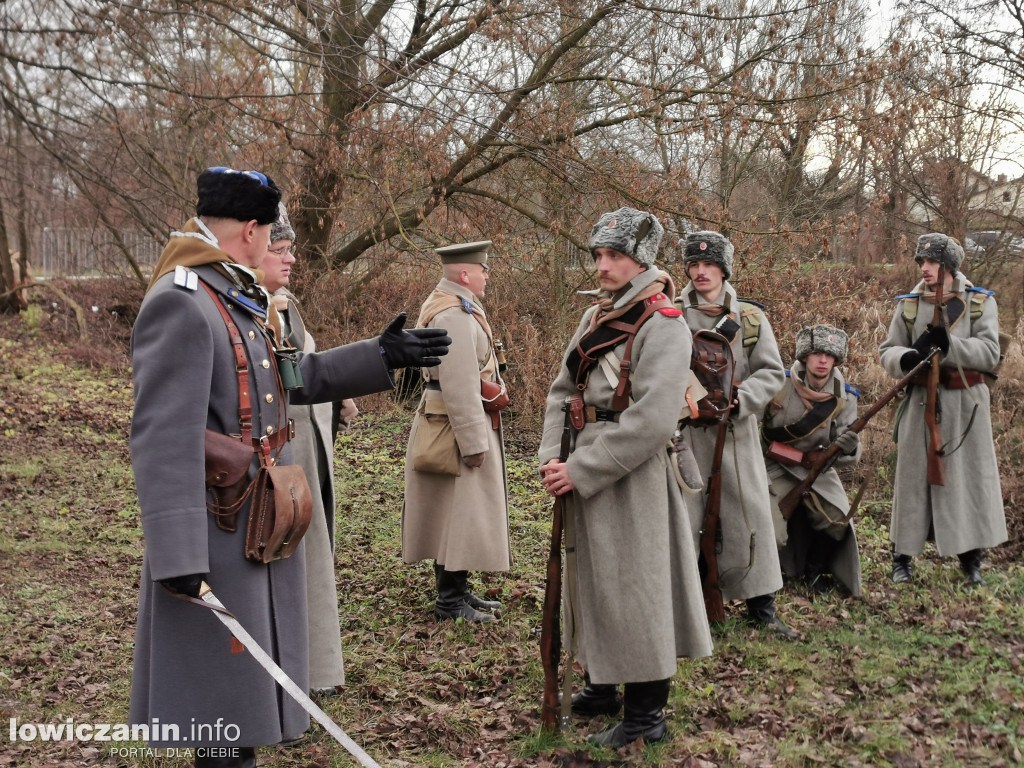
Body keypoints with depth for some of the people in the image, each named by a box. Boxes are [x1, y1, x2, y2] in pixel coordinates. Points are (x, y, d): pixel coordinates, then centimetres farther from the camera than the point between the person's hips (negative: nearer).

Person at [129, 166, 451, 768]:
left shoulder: (238, 301, 9)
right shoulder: (180, 304, -20)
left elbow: (292, 377, 20)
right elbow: (163, 437, -24)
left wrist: (382, 356, 16)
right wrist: (178, 554, -27)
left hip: (262, 525, 10)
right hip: (220, 533, -10)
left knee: (251, 672, 21)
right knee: (222, 694, 3)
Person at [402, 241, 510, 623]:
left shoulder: (444, 305, 13)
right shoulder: (455, 316, -21)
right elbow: (460, 387, -25)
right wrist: (474, 443, -23)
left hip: (446, 427, 11)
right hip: (458, 429, -11)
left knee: (455, 514, 16)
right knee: (461, 512, -4)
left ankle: (456, 589, 26)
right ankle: (450, 601, 4)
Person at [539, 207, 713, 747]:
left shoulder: (662, 327, -15)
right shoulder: (596, 317, 11)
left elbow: (650, 422, -23)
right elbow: (562, 390, 12)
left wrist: (579, 473, -21)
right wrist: (551, 458, -3)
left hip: (630, 480, -8)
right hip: (585, 474, 8)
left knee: (631, 588, 0)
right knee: (589, 580, 19)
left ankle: (646, 714, 14)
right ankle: (601, 686, 37)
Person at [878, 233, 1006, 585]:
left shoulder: (980, 302, 0)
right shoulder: (909, 304, 4)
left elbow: (989, 353, -10)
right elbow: (887, 352, 3)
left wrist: (948, 345, -25)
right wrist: (907, 358, -19)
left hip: (966, 402, -1)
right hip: (922, 401, 1)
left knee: (970, 475, 4)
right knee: (913, 477, 4)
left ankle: (971, 559, 18)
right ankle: (902, 558, 14)